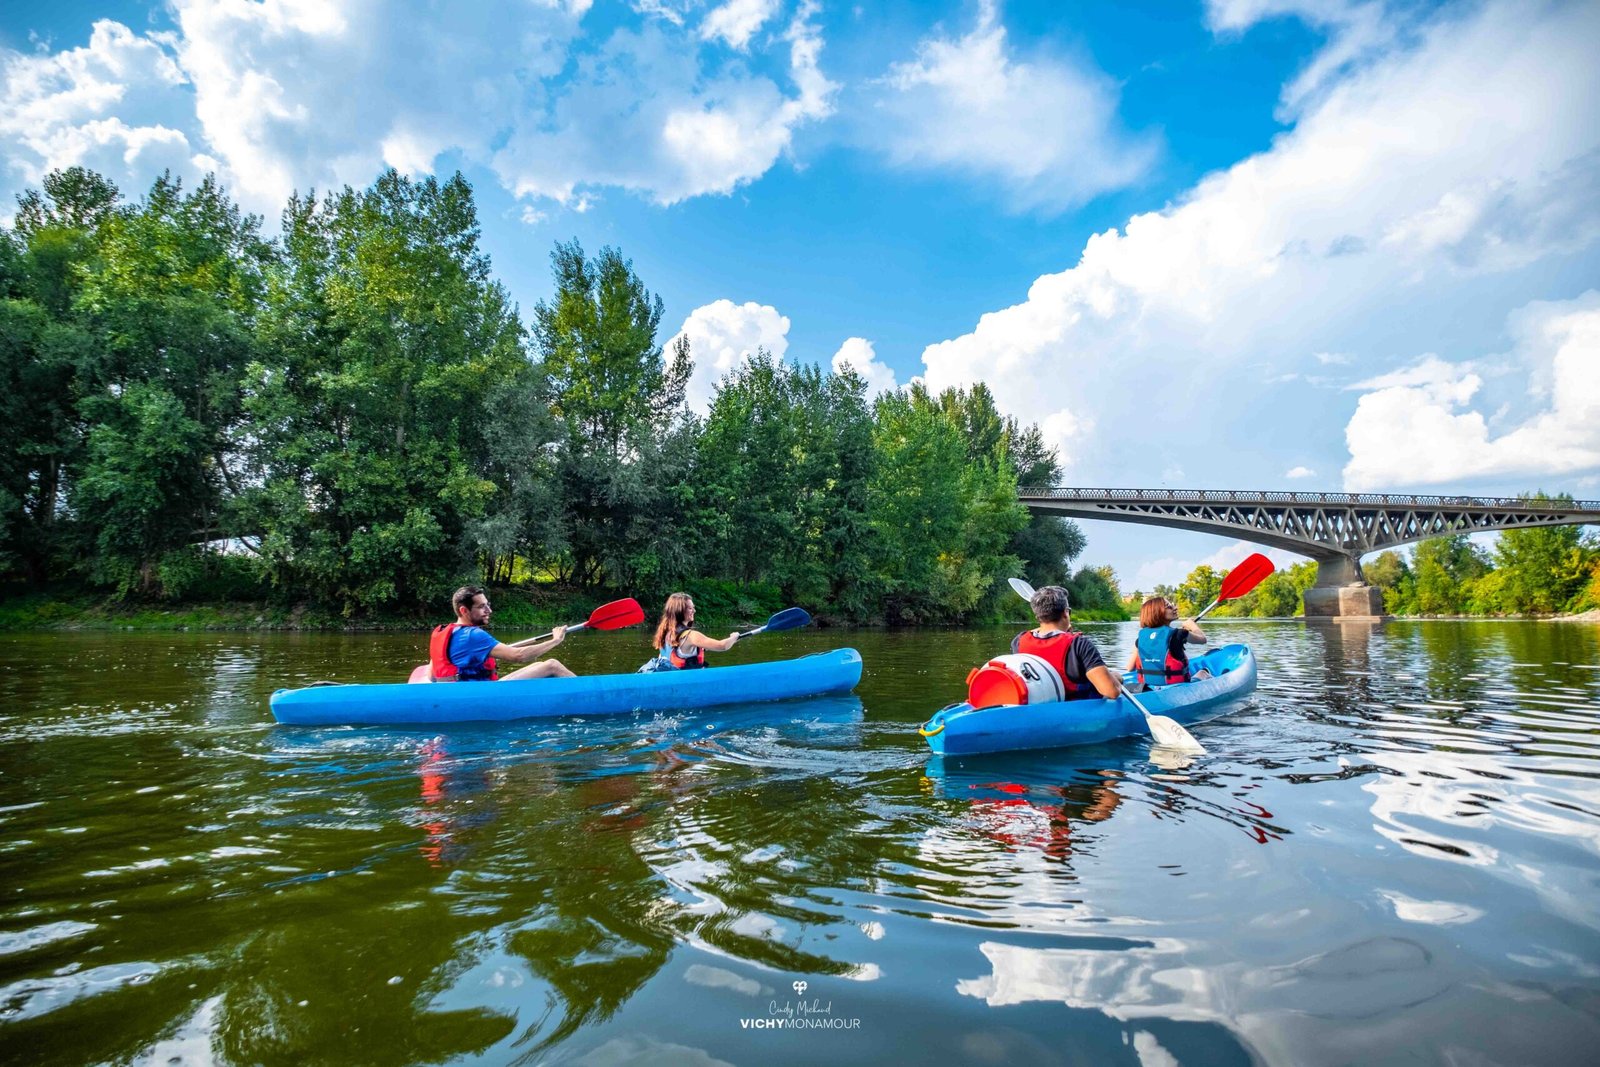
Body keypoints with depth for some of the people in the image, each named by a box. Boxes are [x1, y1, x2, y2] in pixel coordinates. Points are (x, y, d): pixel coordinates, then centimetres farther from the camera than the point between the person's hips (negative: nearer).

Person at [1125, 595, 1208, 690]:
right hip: (1176, 687, -4)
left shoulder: (1141, 637, -2)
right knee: (1203, 672, 24)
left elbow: (1130, 668, 1)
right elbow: (1202, 639, 7)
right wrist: (1193, 626, 27)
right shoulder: (1177, 634, -13)